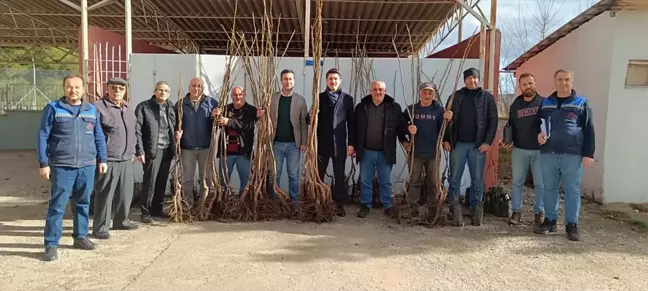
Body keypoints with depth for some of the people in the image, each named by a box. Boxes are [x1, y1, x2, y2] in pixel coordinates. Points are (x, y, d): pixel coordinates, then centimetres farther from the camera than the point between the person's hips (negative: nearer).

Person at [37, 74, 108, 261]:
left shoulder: (92, 110, 10)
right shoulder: (53, 108, -1)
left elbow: (99, 137, 14)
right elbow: (43, 137, -1)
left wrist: (102, 159, 9)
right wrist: (44, 163, -6)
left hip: (87, 166, 4)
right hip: (62, 167, -3)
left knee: (83, 204, 13)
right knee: (57, 206, -1)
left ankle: (80, 237, 25)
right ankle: (51, 244, 7)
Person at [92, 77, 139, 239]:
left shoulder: (127, 109, 16)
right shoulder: (98, 107, -9)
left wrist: (132, 151, 20)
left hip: (127, 160, 7)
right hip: (108, 160, -7)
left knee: (126, 193, 14)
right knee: (104, 195, -1)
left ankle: (121, 220, 29)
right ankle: (100, 227, 8)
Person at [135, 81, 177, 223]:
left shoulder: (171, 108, 12)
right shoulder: (143, 107, -3)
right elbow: (137, 131, -8)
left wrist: (177, 134, 3)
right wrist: (140, 151, -13)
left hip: (167, 149, 5)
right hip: (152, 150, -5)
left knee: (162, 181, 10)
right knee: (150, 181, -4)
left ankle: (158, 209, 22)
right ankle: (146, 212, 6)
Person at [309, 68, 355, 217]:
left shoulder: (347, 99, 5)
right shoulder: (319, 97, 5)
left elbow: (351, 123, 2)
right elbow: (311, 120, 3)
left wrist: (351, 143, -3)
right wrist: (310, 116, -21)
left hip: (340, 144, 0)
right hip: (322, 143, 1)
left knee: (339, 177, 6)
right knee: (318, 175, 9)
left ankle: (339, 205, 15)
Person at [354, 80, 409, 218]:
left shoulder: (394, 107, -2)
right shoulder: (361, 107, 0)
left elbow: (401, 125, 4)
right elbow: (356, 128, 4)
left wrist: (404, 140, -9)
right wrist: (354, 147, 3)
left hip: (385, 152, -1)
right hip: (366, 151, 1)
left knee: (385, 181, 10)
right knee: (365, 180, 9)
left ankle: (388, 205, 23)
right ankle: (365, 205, 21)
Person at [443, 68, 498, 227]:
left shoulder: (487, 97, 4)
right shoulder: (456, 96, 8)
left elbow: (493, 121, 0)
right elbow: (447, 118, 8)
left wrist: (488, 142, -8)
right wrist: (446, 140, 0)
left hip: (478, 145, -1)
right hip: (458, 144, 1)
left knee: (477, 179, 4)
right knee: (454, 178, 1)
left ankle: (476, 210, 14)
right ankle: (455, 209, 8)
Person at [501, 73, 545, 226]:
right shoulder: (515, 105, 9)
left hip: (540, 150, -3)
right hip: (519, 149, 3)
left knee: (541, 183, 5)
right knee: (517, 182, 7)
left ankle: (539, 212, 18)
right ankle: (516, 211, 15)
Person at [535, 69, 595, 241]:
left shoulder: (582, 103, 4)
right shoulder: (545, 103, 12)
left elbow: (589, 130, 1)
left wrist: (588, 154, -6)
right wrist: (538, 134, -4)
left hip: (572, 154, -2)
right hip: (548, 153, 3)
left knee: (572, 190, 2)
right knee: (549, 188, 8)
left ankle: (572, 225, 10)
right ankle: (550, 220, 17)